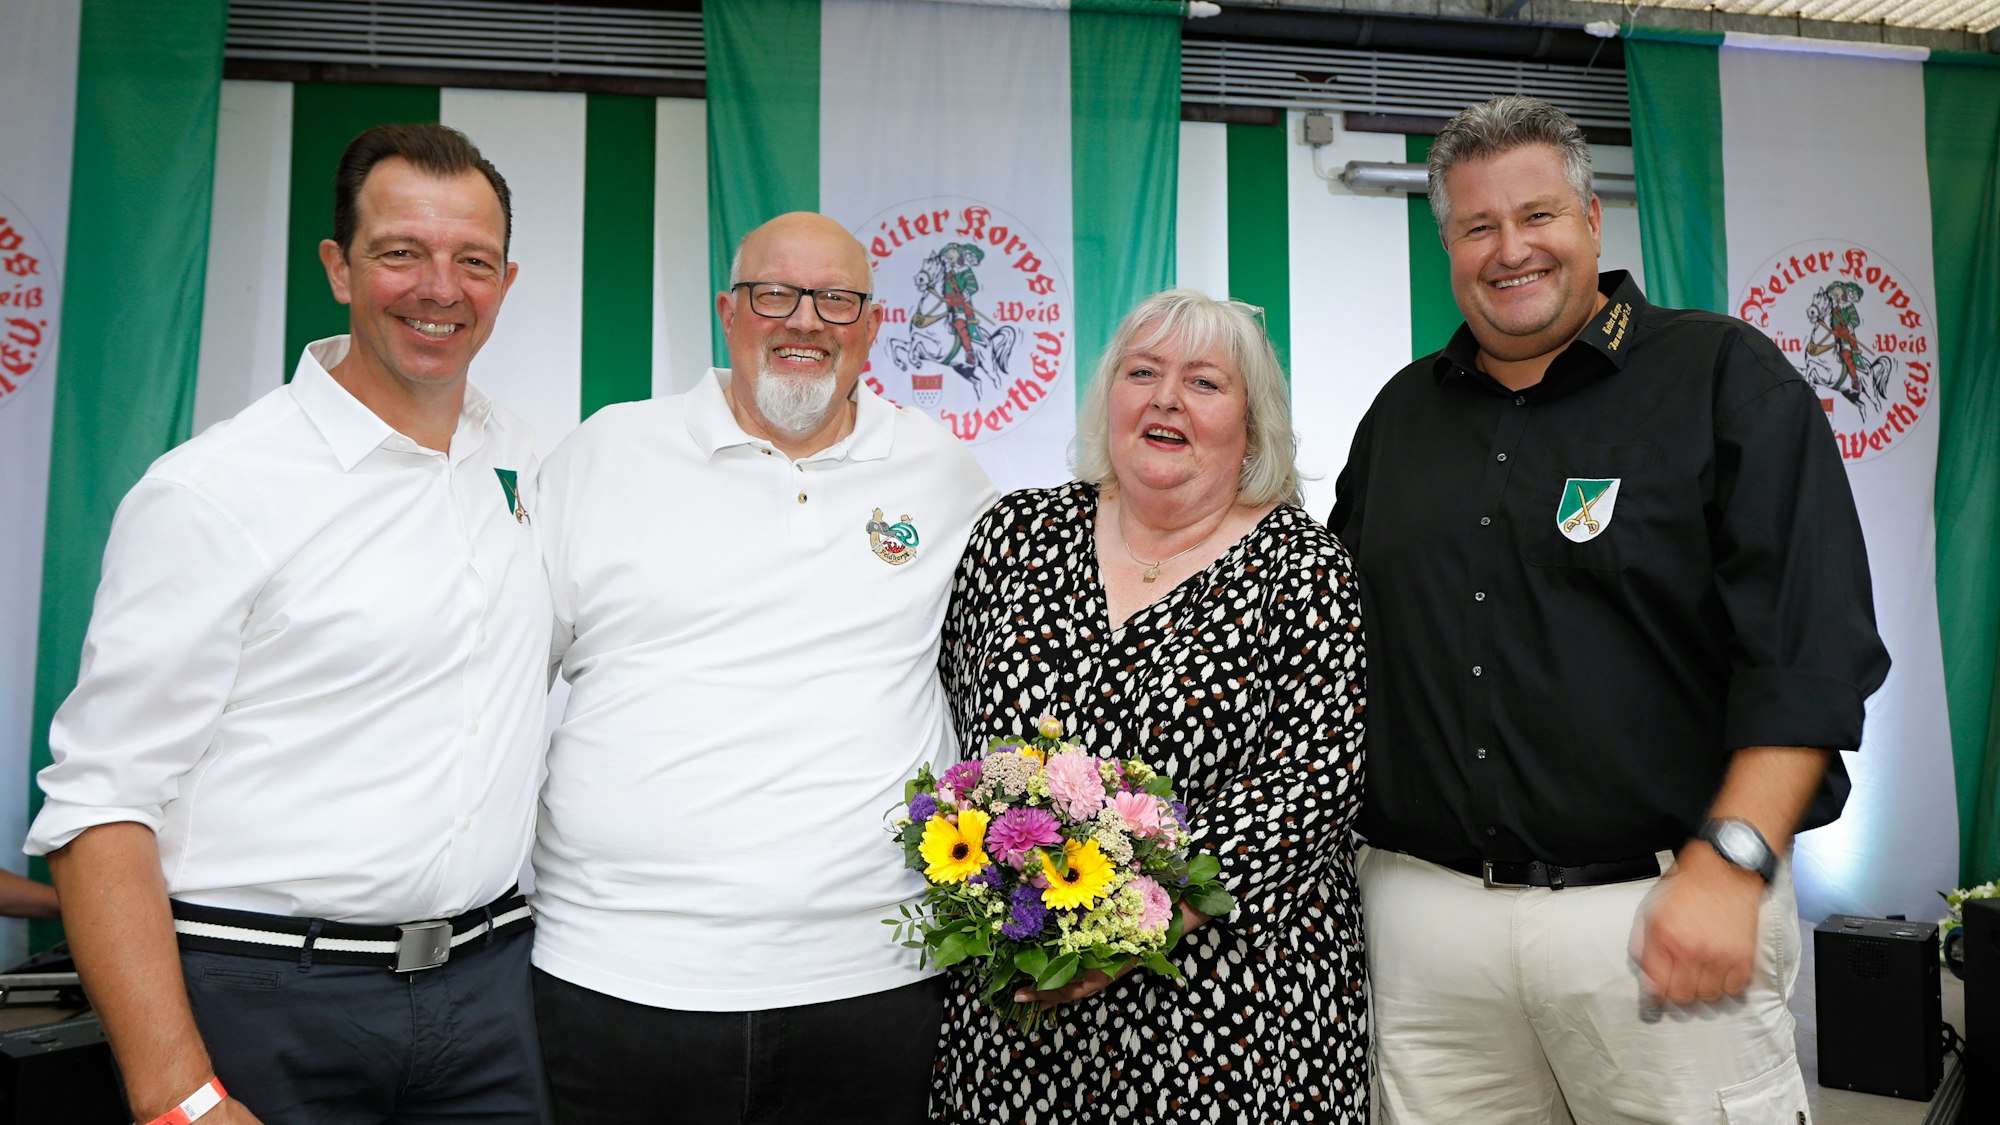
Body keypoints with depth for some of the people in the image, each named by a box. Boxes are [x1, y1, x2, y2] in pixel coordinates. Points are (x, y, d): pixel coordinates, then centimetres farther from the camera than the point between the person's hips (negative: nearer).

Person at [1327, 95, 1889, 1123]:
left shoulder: (1724, 376, 0)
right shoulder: (1403, 413, 13)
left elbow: (1812, 643, -8)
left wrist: (1729, 863, -17)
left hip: (1664, 915, -3)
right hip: (1427, 911, 4)